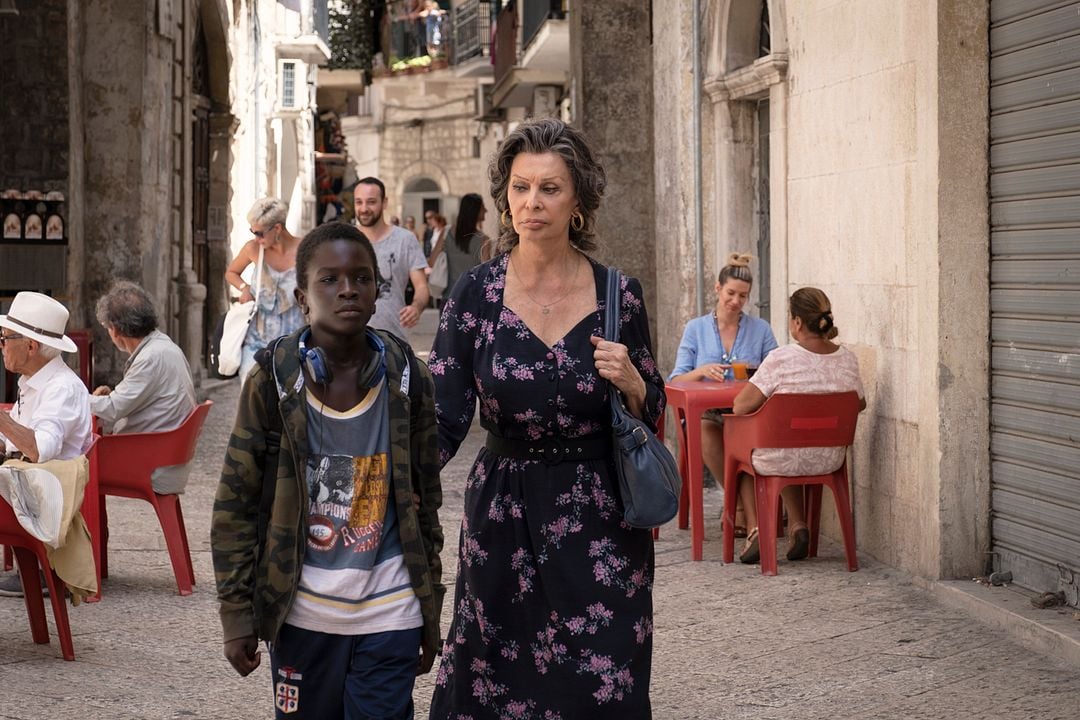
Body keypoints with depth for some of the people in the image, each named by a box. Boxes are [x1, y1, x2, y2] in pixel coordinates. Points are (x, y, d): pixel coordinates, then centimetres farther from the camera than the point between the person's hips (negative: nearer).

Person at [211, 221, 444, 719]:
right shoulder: (274, 382, -6)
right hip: (302, 613, 0)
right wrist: (237, 613, -3)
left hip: (388, 617, 0)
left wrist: (430, 611, 9)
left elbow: (425, 502, 7)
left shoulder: (405, 380, -2)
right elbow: (235, 505, -2)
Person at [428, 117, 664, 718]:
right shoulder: (476, 293, -5)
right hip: (503, 516, 1)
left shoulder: (618, 295, -4)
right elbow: (443, 420, -7)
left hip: (601, 525, 0)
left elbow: (652, 414, 7)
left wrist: (632, 382, -15)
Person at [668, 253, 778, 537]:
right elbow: (676, 381, 4)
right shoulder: (696, 328, 11)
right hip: (705, 411, 0)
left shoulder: (761, 330, 12)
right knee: (704, 427, -36)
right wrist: (703, 371, -16)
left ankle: (738, 503, -19)